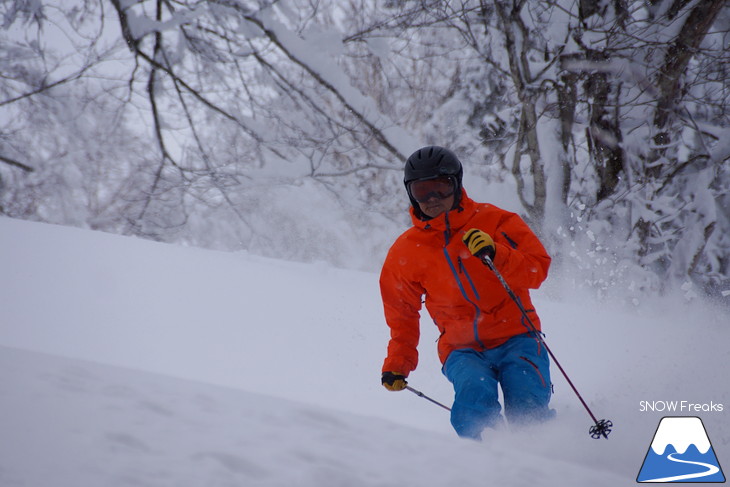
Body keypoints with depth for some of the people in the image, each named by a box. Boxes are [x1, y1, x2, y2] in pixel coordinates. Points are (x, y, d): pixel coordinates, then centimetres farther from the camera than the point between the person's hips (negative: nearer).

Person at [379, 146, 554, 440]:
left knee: (528, 409, -23)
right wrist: (398, 364, 11)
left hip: (516, 340, -1)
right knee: (474, 395, -31)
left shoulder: (495, 222, 0)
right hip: (463, 349, 1)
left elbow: (538, 268, -7)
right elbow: (402, 316, 20)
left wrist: (495, 254, -23)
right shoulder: (405, 254, 6)